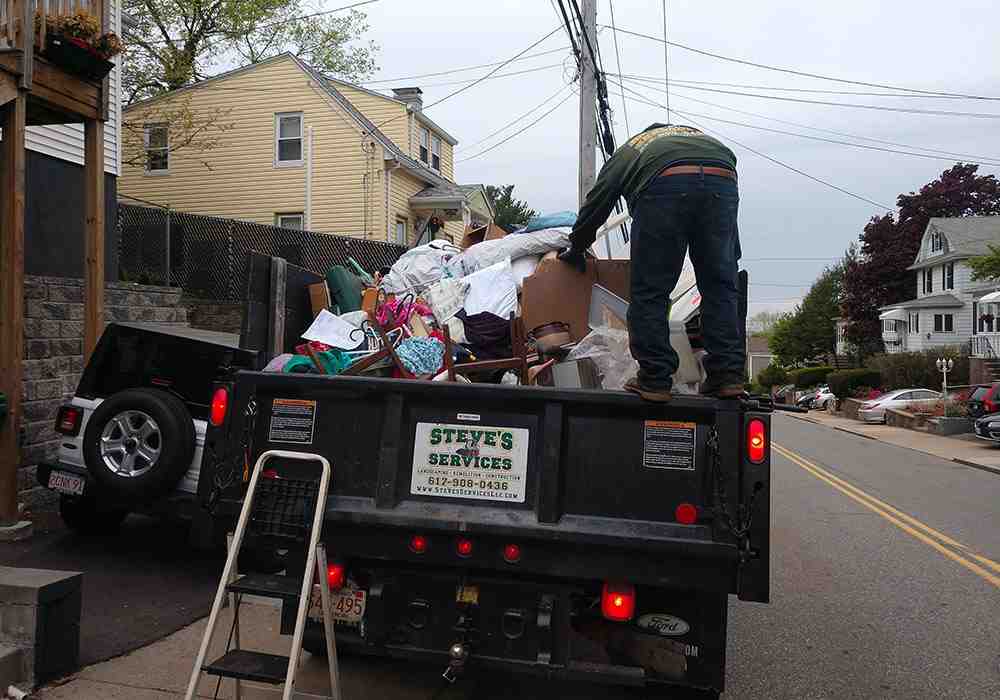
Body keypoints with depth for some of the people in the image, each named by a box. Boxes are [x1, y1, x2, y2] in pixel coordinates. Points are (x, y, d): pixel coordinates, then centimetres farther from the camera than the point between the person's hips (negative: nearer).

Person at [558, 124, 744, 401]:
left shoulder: (626, 151, 37)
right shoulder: (698, 134, 44)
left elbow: (595, 204, 33)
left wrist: (576, 249, 50)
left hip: (663, 184, -3)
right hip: (721, 183, 3)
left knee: (650, 291, 6)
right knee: (720, 286, 12)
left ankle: (654, 379, 5)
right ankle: (728, 376, 9)